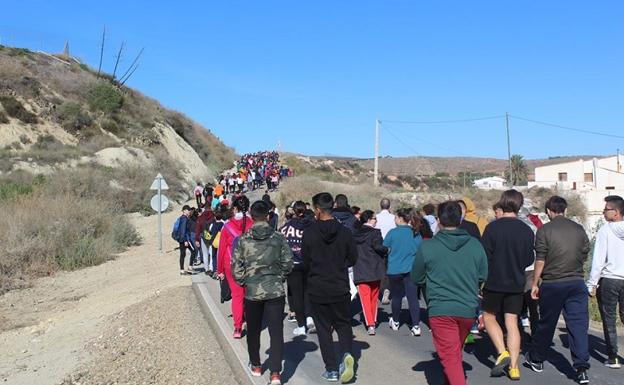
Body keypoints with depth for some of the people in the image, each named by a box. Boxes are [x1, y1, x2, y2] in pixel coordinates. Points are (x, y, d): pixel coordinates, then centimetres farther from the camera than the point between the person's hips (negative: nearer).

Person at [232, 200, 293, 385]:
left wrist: (243, 283, 12)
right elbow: (288, 263, 0)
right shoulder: (279, 238, -4)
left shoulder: (243, 240, -5)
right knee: (276, 331, 1)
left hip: (252, 291, 1)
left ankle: (256, 366, 34)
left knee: (253, 330, 19)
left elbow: (236, 267, -4)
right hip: (275, 290, 0)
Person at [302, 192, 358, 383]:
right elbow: (353, 258, 2)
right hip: (340, 288, 1)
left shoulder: (309, 233, -11)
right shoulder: (344, 231, -6)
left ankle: (331, 370, 12)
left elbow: (305, 262, -2)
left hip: (317, 289, -1)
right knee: (343, 324, 17)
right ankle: (347, 353, -8)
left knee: (324, 328, 11)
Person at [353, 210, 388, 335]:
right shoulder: (375, 232, -10)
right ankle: (373, 321, 24)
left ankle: (370, 324, -10)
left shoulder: (355, 234, 4)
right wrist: (387, 250, -2)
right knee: (373, 296, 15)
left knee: (365, 297, 0)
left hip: (360, 270, 2)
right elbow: (378, 247, -19)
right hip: (374, 269, -2)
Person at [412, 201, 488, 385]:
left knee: (450, 357, 0)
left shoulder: (427, 247, -10)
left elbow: (416, 279, 1)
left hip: (440, 310, -4)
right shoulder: (475, 245, -2)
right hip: (469, 309, 5)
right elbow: (483, 276, 7)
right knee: (456, 351, 25)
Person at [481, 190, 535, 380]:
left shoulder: (492, 227, -12)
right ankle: (513, 367, 8)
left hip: (495, 282, -3)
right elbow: (530, 259, 7)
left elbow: (484, 256, -11)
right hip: (517, 283, 3)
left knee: (489, 317, 14)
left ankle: (502, 353, -1)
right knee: (512, 323, 7)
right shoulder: (527, 230, -1)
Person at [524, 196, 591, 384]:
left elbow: (540, 260, -8)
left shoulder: (544, 230, -7)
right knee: (579, 324, 2)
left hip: (552, 284, -2)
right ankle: (581, 369, -3)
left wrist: (535, 284, 0)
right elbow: (585, 256, 12)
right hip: (577, 282, 2)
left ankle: (535, 359, 27)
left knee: (546, 324, 11)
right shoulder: (579, 229, 5)